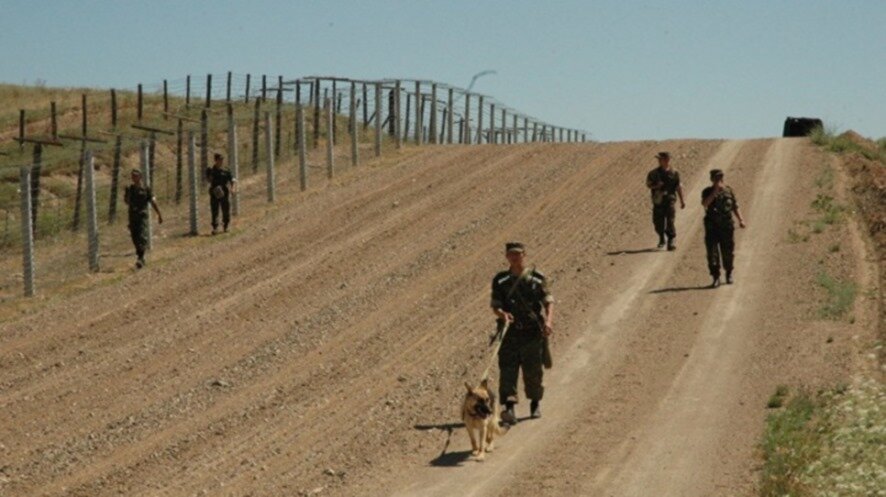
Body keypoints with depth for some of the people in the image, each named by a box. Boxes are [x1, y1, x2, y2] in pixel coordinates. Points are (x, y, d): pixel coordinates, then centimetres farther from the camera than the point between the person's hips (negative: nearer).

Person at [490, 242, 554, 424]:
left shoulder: (536, 278, 4)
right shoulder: (500, 281, 8)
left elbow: (549, 302, 2)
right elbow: (495, 306, 3)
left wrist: (548, 321, -17)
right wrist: (502, 314, -21)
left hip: (533, 333, 0)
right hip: (509, 332, 0)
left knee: (533, 371, 6)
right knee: (507, 369, -12)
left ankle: (535, 404, 27)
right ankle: (509, 408, -19)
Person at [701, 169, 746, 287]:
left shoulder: (729, 191, 7)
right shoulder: (708, 192, 0)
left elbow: (735, 207, 12)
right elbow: (705, 203, -20)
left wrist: (741, 220, 0)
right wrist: (715, 191, -24)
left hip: (727, 226, 2)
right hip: (712, 227, -2)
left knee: (728, 252, 8)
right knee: (712, 253, -7)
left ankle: (729, 274, 28)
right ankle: (716, 278, -5)